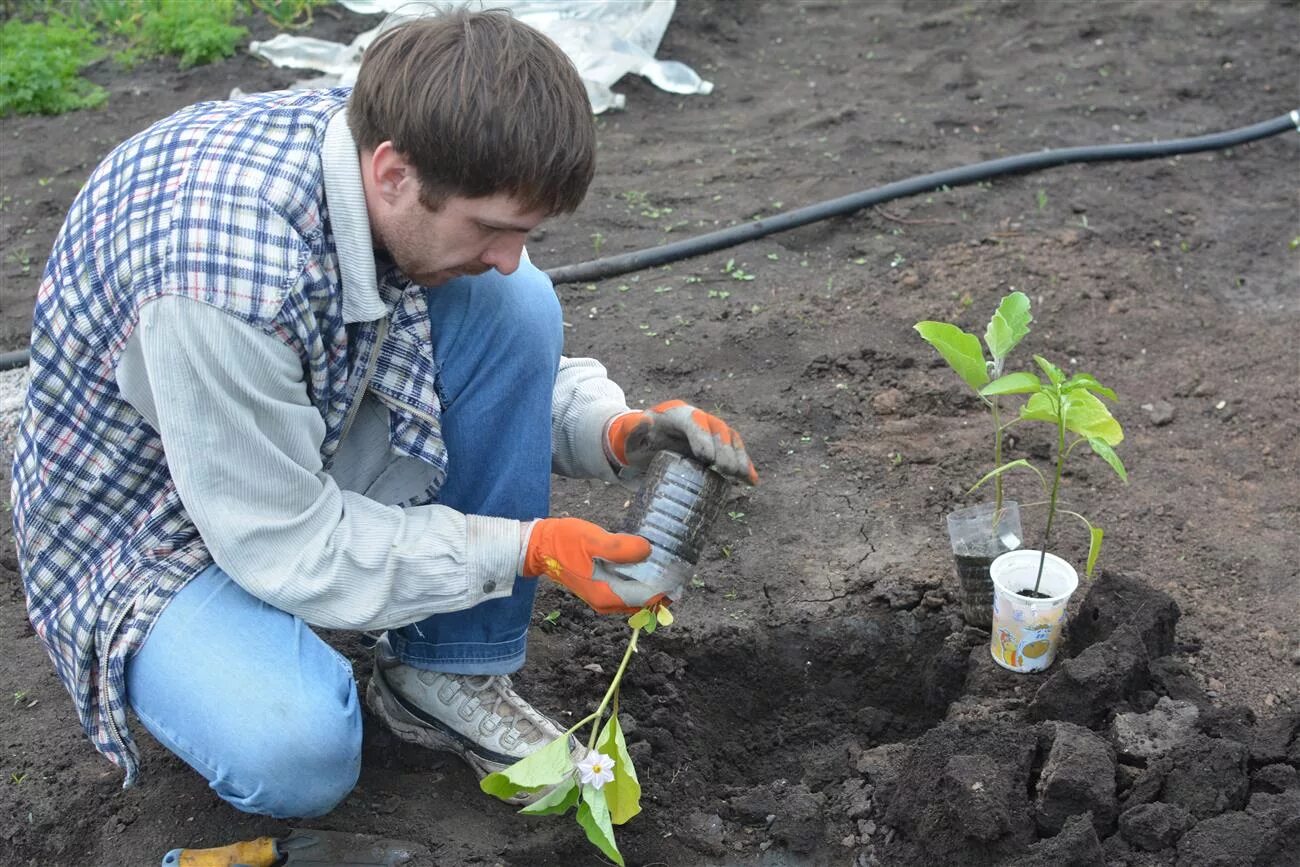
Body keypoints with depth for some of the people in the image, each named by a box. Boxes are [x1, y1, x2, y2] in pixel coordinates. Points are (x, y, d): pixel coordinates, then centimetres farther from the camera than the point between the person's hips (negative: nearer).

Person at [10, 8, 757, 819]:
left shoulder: (382, 143, -15)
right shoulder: (223, 272, -38)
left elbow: (511, 361, 1)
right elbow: (285, 546, -27)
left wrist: (614, 430, -17)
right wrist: (522, 551, -24)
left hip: (315, 443, 7)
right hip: (154, 526, -6)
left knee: (514, 308, -14)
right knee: (296, 753, -34)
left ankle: (443, 674, -4)